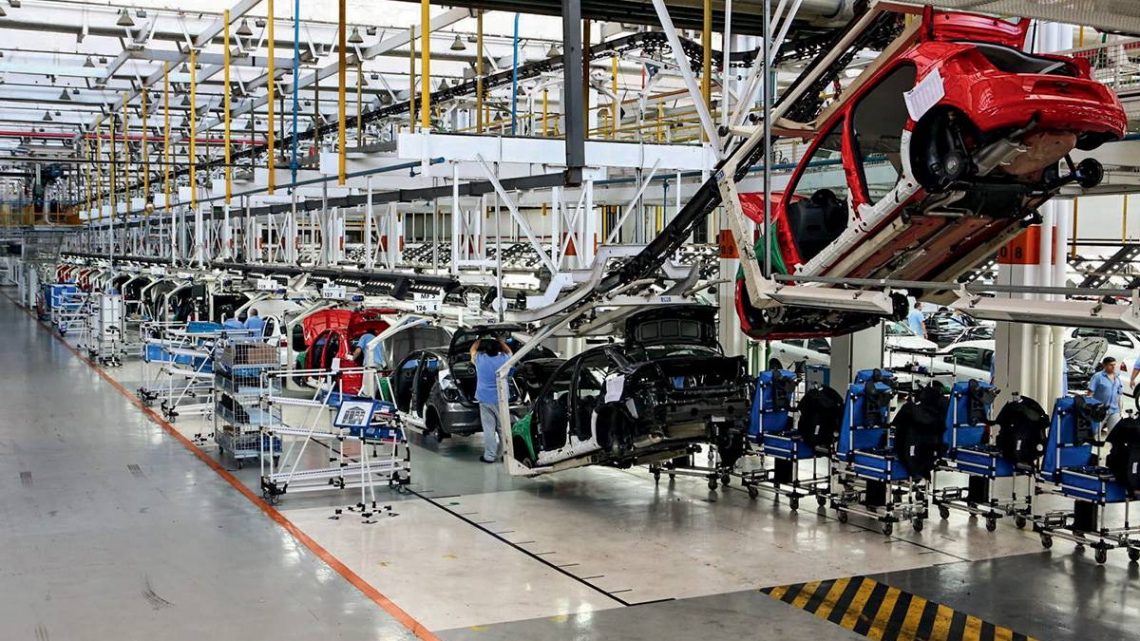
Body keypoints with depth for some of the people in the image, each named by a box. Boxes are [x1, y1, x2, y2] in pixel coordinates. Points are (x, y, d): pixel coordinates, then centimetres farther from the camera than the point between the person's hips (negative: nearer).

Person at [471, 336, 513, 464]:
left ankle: (489, 456, 4)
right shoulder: (504, 359, -8)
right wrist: (500, 342, 19)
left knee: (488, 429, 1)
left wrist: (480, 340, 25)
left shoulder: (479, 359, -9)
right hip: (501, 399, 1)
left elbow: (473, 349, 14)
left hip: (485, 399, 0)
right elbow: (509, 352, 17)